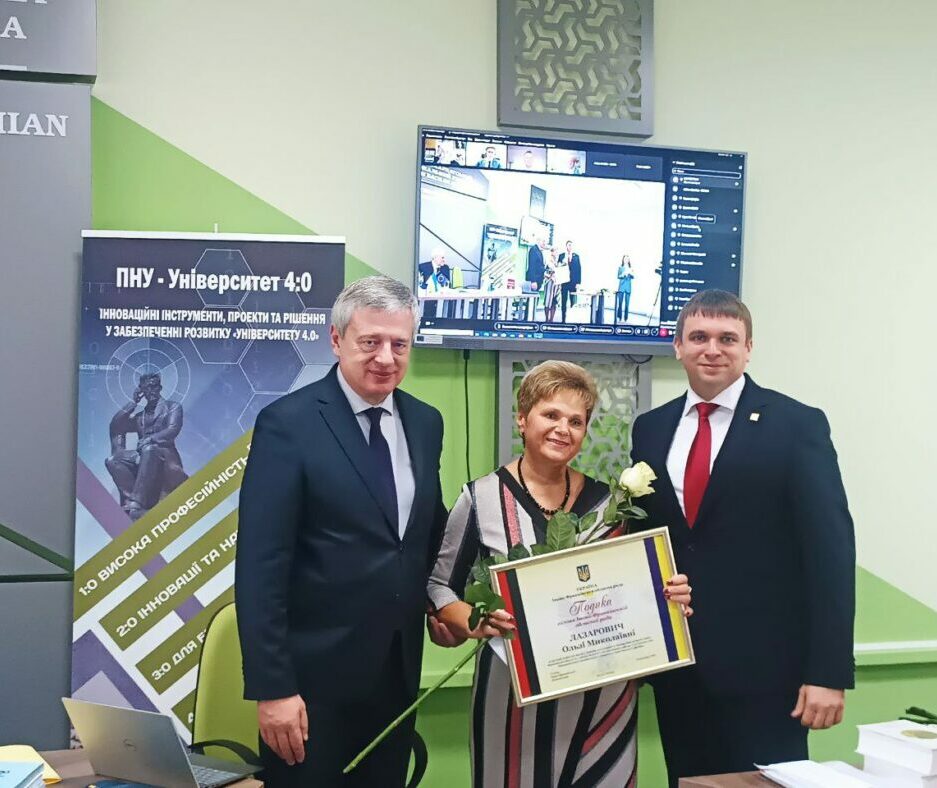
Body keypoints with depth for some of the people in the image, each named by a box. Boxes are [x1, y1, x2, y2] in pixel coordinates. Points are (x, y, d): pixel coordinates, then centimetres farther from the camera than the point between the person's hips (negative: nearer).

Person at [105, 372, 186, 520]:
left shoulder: (172, 406, 14)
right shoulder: (139, 416, 27)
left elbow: (173, 430, -3)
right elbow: (115, 425, 14)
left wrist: (150, 439, -19)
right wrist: (133, 402, 15)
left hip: (165, 453, -5)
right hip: (142, 455, 5)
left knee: (149, 450, -40)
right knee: (112, 461, -22)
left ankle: (136, 502, -48)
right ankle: (132, 498, -36)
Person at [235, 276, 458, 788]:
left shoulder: (425, 422, 6)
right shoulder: (288, 424, -13)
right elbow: (259, 567, -16)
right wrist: (272, 687, -19)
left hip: (398, 669, 6)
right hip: (315, 674, -5)